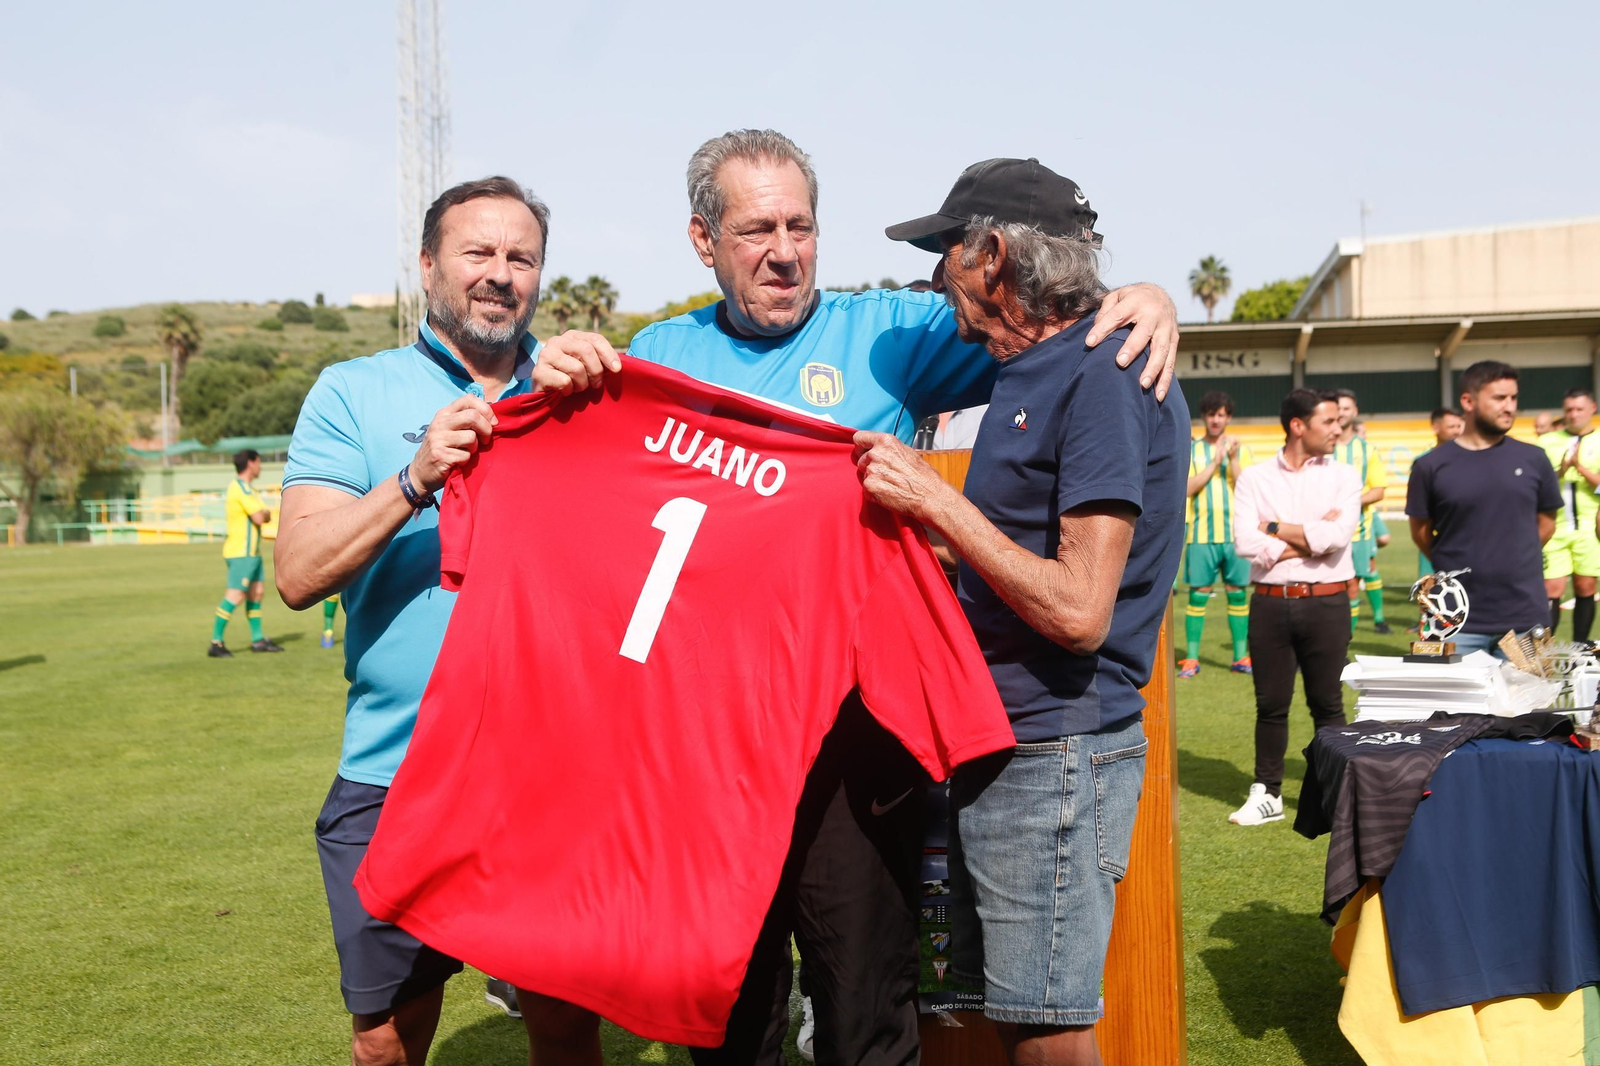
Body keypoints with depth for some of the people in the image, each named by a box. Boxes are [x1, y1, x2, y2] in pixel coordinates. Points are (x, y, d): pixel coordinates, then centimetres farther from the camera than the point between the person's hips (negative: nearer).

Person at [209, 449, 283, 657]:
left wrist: (264, 514, -7)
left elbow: (266, 516, 14)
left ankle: (258, 639, 20)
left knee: (257, 591, 13)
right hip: (241, 552, -11)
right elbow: (259, 518, -21)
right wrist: (265, 513, -1)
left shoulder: (246, 488, 18)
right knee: (236, 595, -12)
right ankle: (216, 643, -10)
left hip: (251, 551, 11)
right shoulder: (241, 488, -15)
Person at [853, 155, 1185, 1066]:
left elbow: (1078, 611, -22)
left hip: (1056, 755, -10)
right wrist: (921, 501, 11)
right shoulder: (1031, 376, 15)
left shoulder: (1105, 377, -16)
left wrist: (935, 499, -19)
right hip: (999, 747, 10)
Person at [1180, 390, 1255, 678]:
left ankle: (1241, 657, 13)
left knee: (1237, 593, 5)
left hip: (1235, 533, 1)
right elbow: (1188, 487, -6)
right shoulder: (1191, 449, 6)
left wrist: (1233, 460, -14)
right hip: (1202, 534, -1)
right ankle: (1191, 658, 5)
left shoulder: (1241, 450, 7)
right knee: (1198, 594, -1)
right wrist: (1215, 462, -11)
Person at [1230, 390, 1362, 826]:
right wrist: (1312, 538, -9)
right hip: (1270, 604, 1)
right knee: (1271, 704, 8)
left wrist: (1275, 529, -7)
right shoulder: (1255, 477, 2)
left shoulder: (1343, 476, 3)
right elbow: (1245, 542, -11)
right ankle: (1267, 794, 17)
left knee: (1327, 703, 7)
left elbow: (1337, 536, -13)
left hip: (1326, 604, 0)